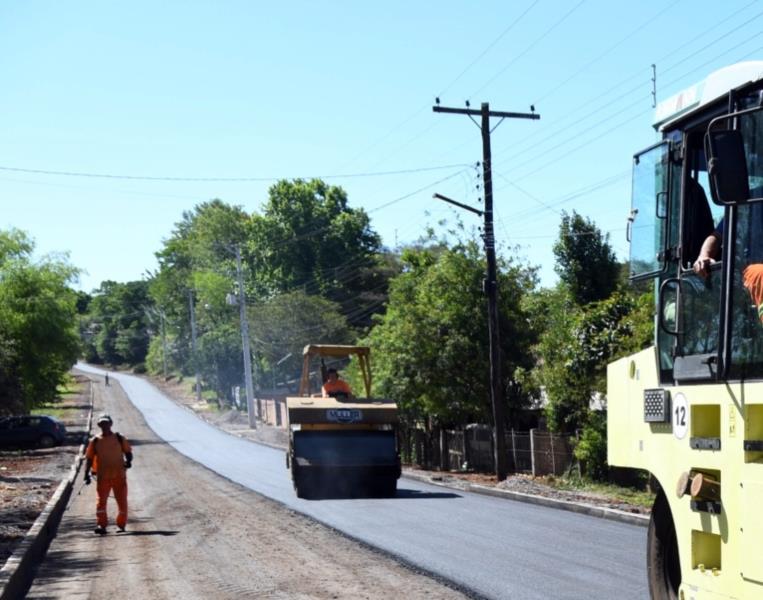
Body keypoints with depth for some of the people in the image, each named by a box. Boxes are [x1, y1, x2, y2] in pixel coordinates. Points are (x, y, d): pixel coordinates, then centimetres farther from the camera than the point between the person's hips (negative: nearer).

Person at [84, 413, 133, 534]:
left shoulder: (119, 438, 4)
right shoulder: (95, 441, 5)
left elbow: (128, 452, 7)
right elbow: (89, 458, 7)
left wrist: (128, 461, -14)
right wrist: (86, 473, -4)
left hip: (119, 475, 0)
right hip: (102, 476, 0)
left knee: (122, 500, 5)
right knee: (101, 500, -10)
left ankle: (121, 524, 18)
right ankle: (101, 524, -10)